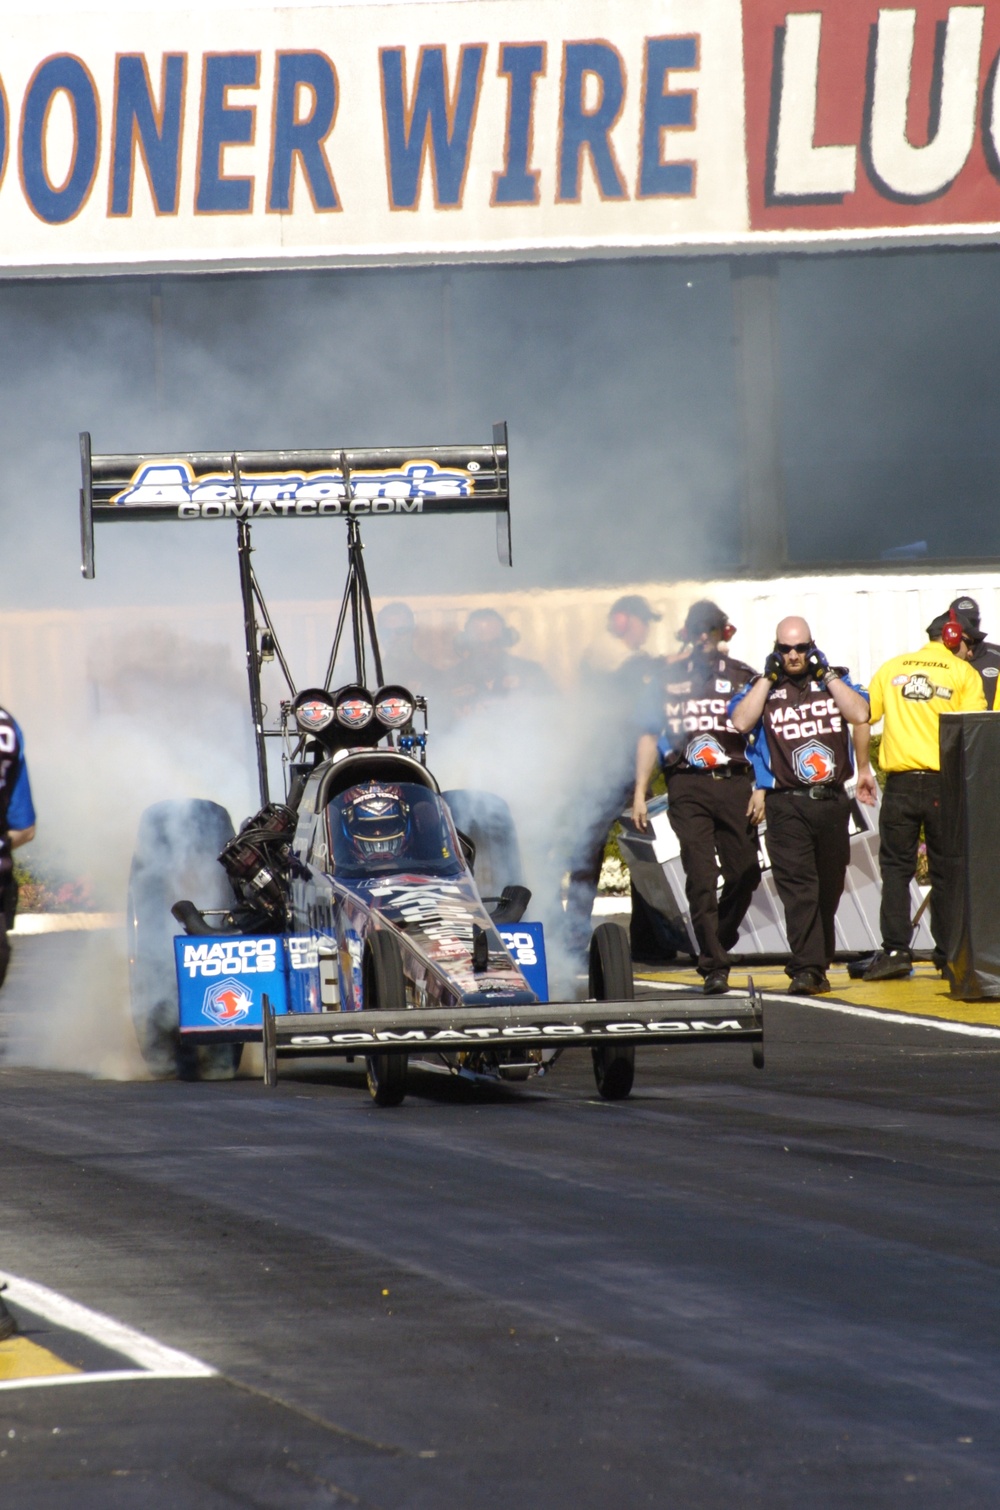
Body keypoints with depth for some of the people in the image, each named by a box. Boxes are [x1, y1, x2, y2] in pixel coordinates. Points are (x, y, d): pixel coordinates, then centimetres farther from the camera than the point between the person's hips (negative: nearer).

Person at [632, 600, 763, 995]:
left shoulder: (743, 678, 9)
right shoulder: (669, 678, 11)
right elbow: (650, 737, 13)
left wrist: (761, 789, -3)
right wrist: (639, 794, 7)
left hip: (734, 784, 1)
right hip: (688, 788, -1)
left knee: (745, 872, 0)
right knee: (701, 878, -9)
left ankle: (716, 945, 22)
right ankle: (714, 966, -9)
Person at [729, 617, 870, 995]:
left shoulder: (834, 681, 11)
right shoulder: (762, 688, 8)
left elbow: (860, 714, -5)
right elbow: (740, 722, -10)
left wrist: (825, 673, -5)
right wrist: (769, 677, -7)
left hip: (833, 799, 3)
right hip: (787, 804, -3)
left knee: (829, 888, 8)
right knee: (798, 886, -13)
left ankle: (817, 965, 19)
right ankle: (807, 969, -18)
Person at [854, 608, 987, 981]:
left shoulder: (891, 668, 10)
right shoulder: (963, 673, 0)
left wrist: (863, 769, 16)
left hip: (900, 782, 2)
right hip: (944, 782, -2)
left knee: (896, 867, 6)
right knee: (946, 871, 6)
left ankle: (895, 951, -3)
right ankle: (949, 955, 7)